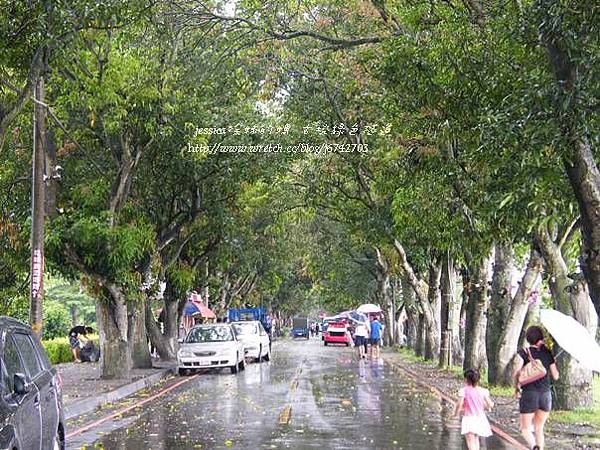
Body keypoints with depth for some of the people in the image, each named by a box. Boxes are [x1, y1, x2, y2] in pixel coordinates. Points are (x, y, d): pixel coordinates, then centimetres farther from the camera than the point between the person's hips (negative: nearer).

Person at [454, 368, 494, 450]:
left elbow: (459, 404, -16)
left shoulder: (464, 390, -9)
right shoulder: (483, 391, -1)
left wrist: (456, 412, 4)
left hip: (469, 419, -4)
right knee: (476, 439, 29)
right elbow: (490, 405, -4)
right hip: (481, 420, 5)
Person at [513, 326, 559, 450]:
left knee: (525, 429, 7)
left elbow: (516, 373, -14)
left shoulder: (523, 352, -3)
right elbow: (555, 376, 8)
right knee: (539, 429, 17)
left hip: (529, 394, -3)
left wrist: (516, 388, 0)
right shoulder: (548, 353, 6)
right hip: (546, 394, 3)